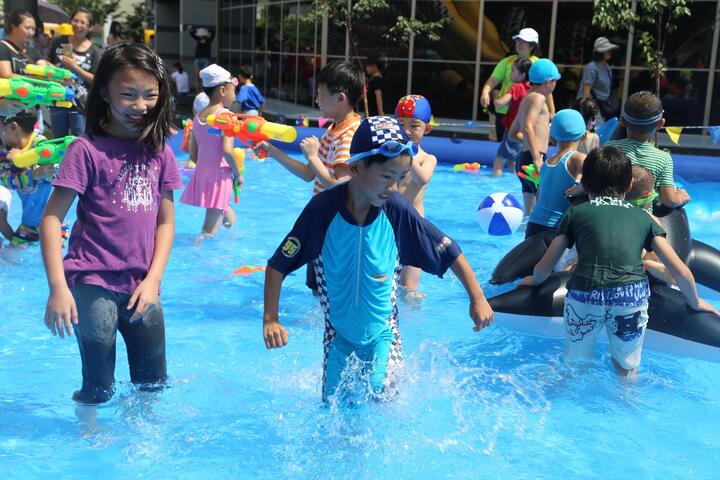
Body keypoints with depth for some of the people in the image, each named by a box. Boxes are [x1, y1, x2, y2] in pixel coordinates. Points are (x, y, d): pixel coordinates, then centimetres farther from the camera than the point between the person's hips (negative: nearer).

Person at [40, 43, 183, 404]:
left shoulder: (160, 152, 6)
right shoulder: (88, 150, -8)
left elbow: (166, 221, 8)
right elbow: (52, 218, -10)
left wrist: (153, 279, -2)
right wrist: (58, 288, -16)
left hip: (141, 287, 4)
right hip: (93, 284, -4)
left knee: (153, 383, 14)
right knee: (99, 386, 6)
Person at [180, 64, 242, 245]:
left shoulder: (198, 117, 9)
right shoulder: (226, 115, -11)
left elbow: (193, 155, 11)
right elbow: (227, 150, -22)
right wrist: (238, 174, -9)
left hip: (201, 174, 8)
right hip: (219, 177, -8)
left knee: (230, 218, 26)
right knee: (209, 231, -5)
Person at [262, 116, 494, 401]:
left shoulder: (397, 210, -17)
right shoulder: (324, 208, -20)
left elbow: (449, 252, -5)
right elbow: (278, 265, -12)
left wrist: (477, 298, -5)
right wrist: (270, 319, -19)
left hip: (382, 335, 0)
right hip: (339, 336, 0)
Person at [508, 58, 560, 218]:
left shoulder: (526, 99, 21)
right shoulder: (538, 97, -7)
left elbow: (512, 133, 26)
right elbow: (527, 126, -23)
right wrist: (537, 158, -28)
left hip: (523, 160, 10)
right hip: (531, 159, -10)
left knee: (530, 213, 11)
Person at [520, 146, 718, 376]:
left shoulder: (576, 212, 20)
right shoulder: (642, 217, 23)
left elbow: (543, 268, 22)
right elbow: (681, 271, 20)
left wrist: (533, 280, 45)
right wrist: (695, 301, 39)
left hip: (585, 296, -1)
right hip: (633, 297, 1)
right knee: (627, 370, 24)